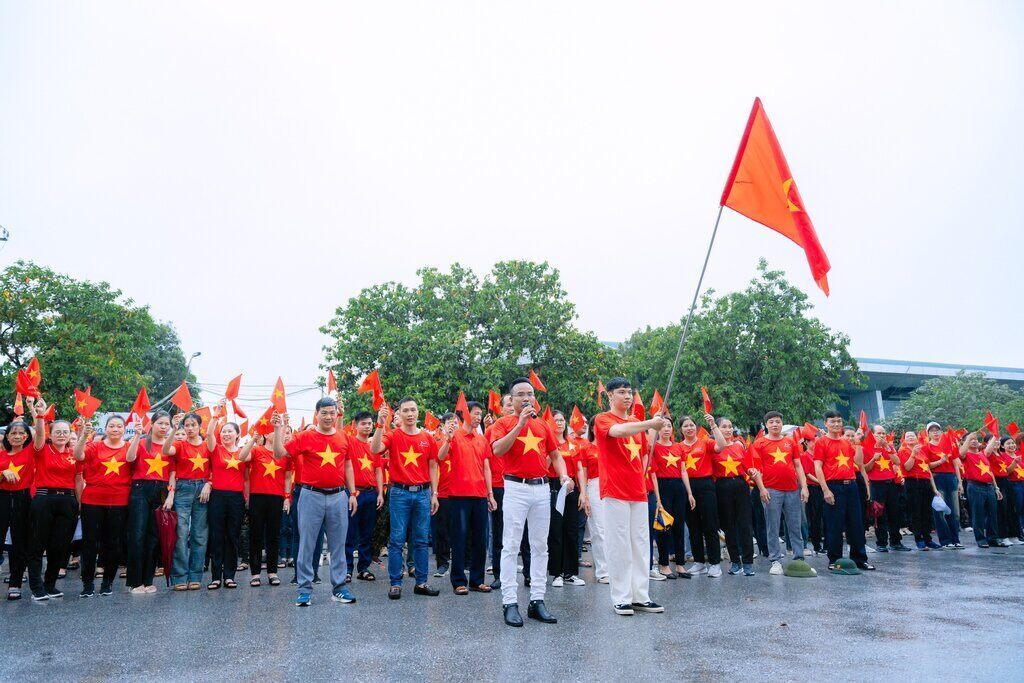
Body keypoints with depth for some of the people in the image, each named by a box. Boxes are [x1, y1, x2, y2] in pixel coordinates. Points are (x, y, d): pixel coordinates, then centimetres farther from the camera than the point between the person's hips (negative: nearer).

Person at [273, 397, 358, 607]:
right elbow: (279, 454, -5)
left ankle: (339, 587, 18)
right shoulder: (304, 436, -2)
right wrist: (279, 429, -15)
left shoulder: (343, 437, 6)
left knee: (338, 544, 8)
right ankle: (305, 589, 13)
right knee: (307, 544, 3)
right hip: (312, 495, -2)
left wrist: (352, 493, 9)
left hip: (338, 496, 3)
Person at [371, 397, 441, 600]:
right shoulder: (393, 435, -1)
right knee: (397, 540, 1)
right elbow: (375, 449, -19)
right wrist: (380, 424, -27)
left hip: (423, 493, 3)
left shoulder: (427, 437, 7)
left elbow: (432, 467, 11)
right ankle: (395, 583, 9)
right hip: (400, 493, -3)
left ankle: (421, 582, 16)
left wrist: (434, 494, 8)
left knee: (421, 540, 8)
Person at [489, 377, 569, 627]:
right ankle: (510, 603, 3)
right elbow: (497, 449, -17)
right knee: (511, 546, -3)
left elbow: (555, 455, 17)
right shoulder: (503, 423, 1)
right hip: (516, 488, -5)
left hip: (542, 488, 5)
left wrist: (564, 476, -2)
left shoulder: (543, 425, 14)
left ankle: (537, 600, 16)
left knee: (540, 546, 8)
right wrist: (520, 423, -18)